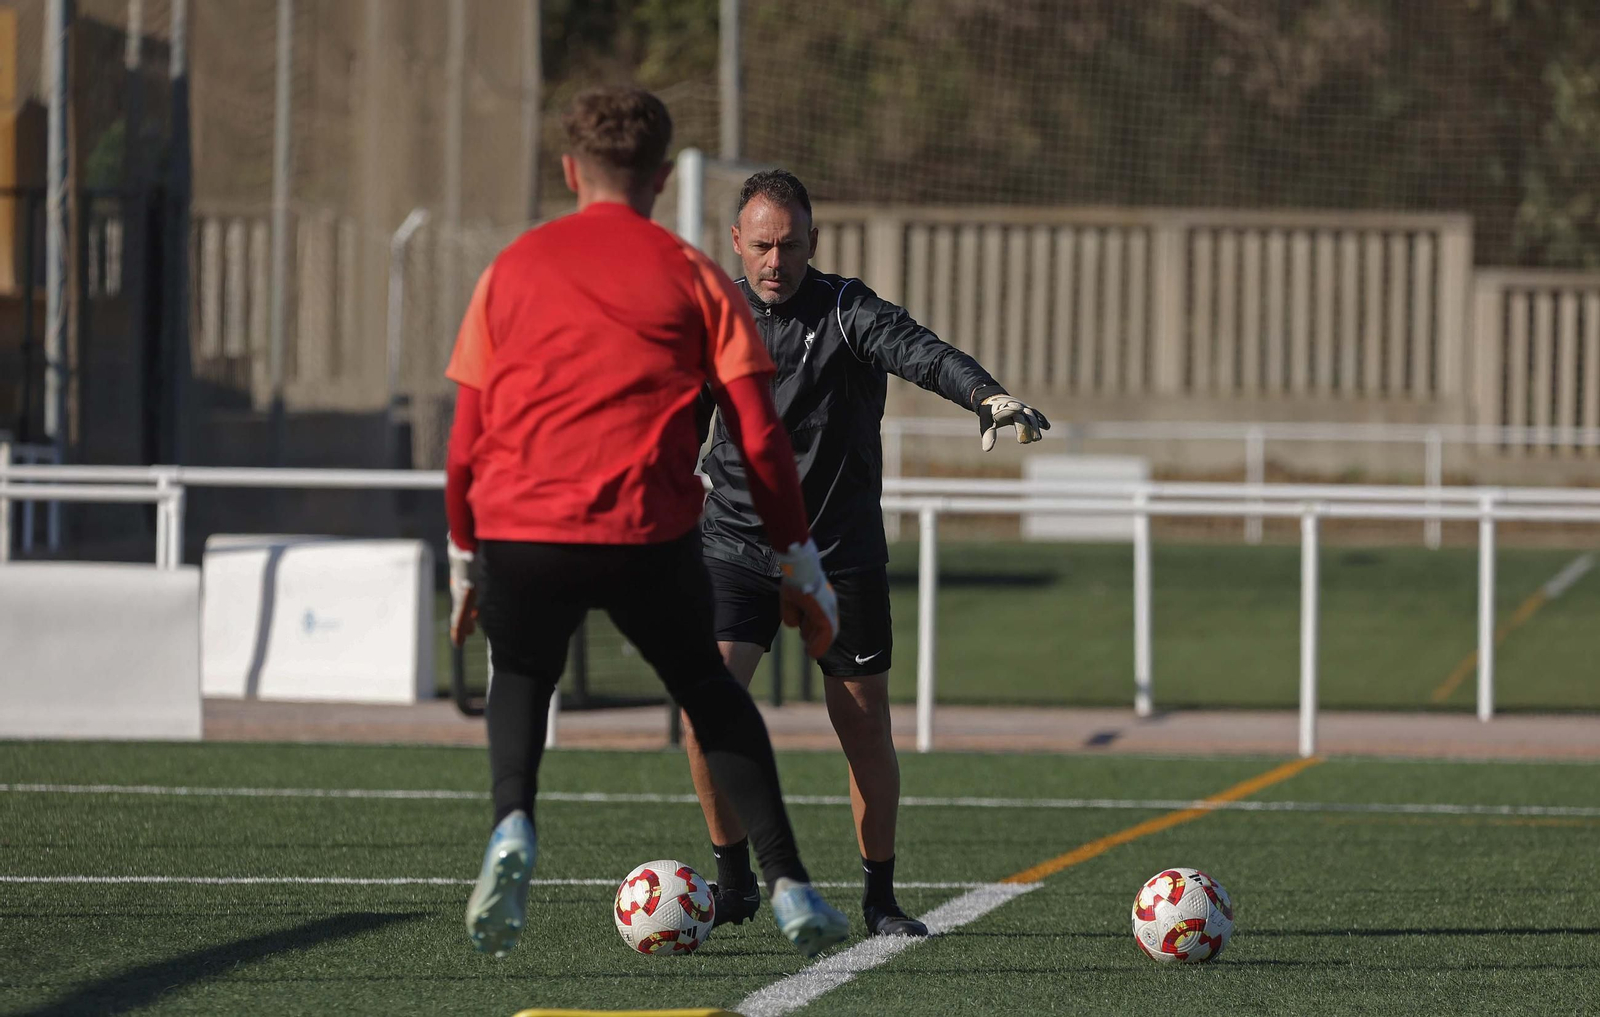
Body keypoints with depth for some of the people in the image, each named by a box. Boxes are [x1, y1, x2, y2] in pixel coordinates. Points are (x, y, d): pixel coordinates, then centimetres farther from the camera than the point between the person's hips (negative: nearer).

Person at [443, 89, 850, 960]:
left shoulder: (513, 269, 15)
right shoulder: (691, 276, 10)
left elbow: (466, 438, 15)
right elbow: (759, 439, 5)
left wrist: (464, 560, 25)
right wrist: (799, 566, 12)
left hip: (519, 527, 1)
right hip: (647, 531, -1)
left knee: (521, 677, 28)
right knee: (709, 690, 23)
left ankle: (512, 826, -3)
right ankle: (787, 886, 13)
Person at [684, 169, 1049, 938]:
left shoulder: (846, 312, -9)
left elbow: (917, 350, -29)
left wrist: (985, 394, -47)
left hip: (842, 555, -2)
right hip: (738, 549, 2)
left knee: (865, 731, 3)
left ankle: (880, 898, 20)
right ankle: (733, 880, -1)